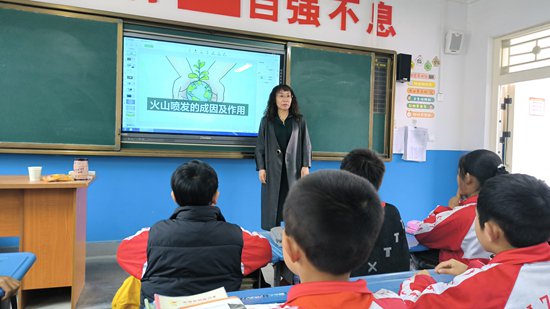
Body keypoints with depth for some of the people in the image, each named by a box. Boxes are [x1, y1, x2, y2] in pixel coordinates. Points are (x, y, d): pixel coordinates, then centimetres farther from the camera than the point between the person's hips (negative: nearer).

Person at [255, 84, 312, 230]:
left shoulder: (299, 120, 7)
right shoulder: (266, 121, 6)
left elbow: (306, 144, 5)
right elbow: (260, 146, 3)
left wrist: (305, 165, -5)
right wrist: (261, 168, -5)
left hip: (293, 168, 0)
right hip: (272, 168, 0)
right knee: (272, 203, 4)